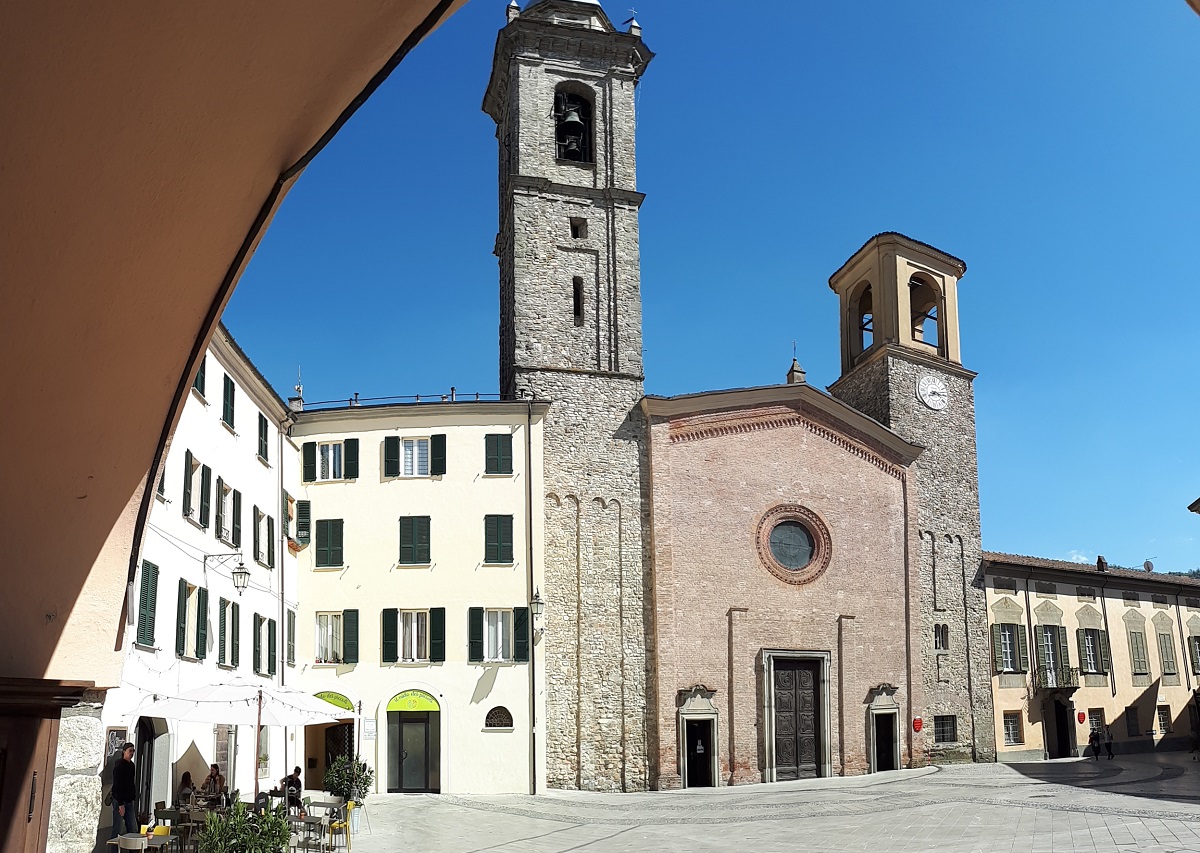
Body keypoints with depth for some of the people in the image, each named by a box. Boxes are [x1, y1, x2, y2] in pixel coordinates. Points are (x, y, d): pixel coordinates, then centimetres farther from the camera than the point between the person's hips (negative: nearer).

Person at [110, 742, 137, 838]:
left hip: (129, 801, 8)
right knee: (117, 829, -4)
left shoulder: (131, 765, 12)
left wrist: (134, 798, 11)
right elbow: (116, 786, -16)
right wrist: (120, 804, -19)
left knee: (133, 829, 5)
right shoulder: (119, 765, -12)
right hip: (119, 801, -8)